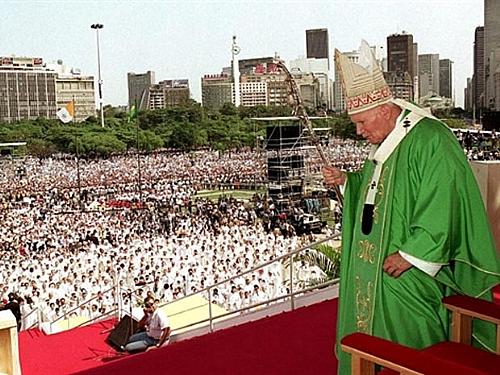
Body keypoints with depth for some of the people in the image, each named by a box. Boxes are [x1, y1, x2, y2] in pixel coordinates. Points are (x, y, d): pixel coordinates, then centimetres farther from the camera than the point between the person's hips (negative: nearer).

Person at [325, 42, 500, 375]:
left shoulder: (430, 140, -19)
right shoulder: (386, 142, 11)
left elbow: (442, 206, -23)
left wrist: (411, 254, -22)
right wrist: (345, 181, 5)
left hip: (410, 273, -9)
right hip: (373, 264, 9)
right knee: (367, 327, 17)